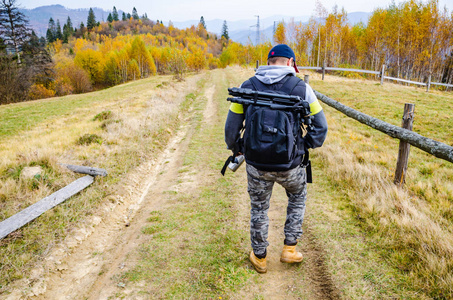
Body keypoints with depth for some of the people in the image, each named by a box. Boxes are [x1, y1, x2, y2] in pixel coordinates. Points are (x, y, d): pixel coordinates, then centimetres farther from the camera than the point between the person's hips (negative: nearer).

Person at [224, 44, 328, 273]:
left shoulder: (247, 87, -2)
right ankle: (289, 248, 34)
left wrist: (234, 148, 20)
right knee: (298, 197, 31)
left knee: (259, 209, 25)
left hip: (256, 165, 1)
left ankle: (260, 257, 40)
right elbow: (320, 127, -2)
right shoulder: (301, 88, -6)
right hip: (289, 166, -1)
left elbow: (231, 128, 0)